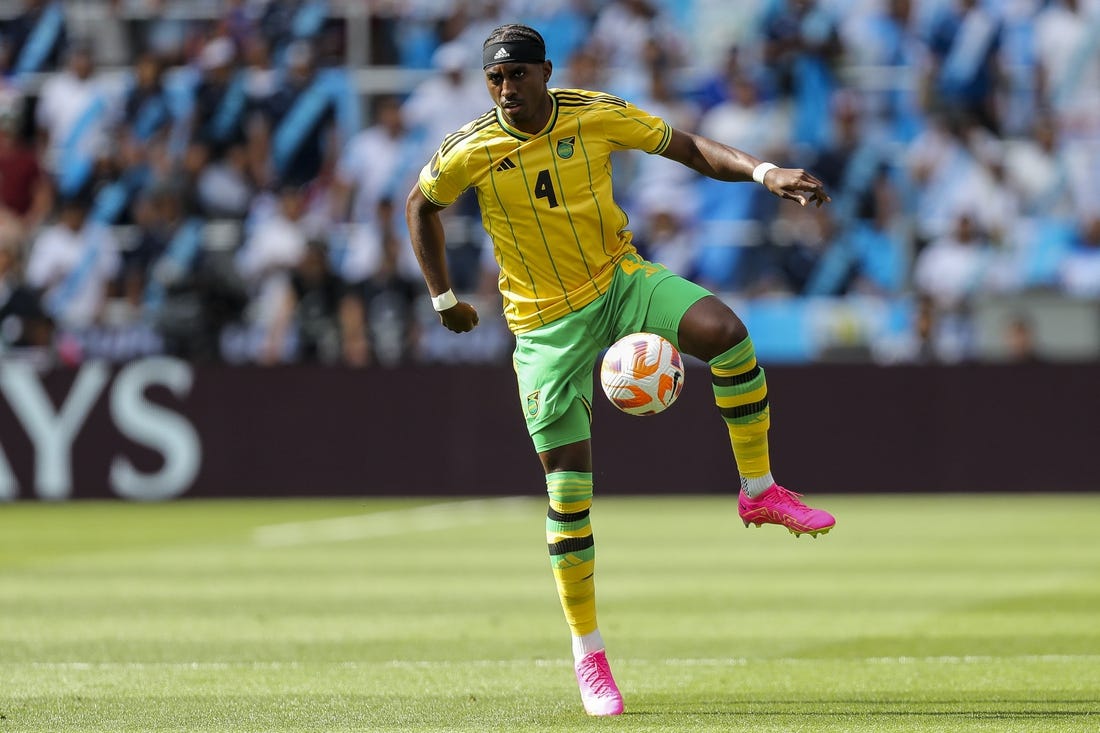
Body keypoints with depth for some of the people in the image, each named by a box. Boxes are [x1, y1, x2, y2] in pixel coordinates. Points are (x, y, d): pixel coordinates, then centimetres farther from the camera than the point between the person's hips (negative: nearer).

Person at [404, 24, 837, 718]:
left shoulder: (597, 116, -9)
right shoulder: (470, 152, -11)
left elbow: (689, 147, -3)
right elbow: (421, 205, 8)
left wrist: (765, 173, -17)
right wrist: (444, 297, 8)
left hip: (620, 279, 1)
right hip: (546, 320, -1)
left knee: (723, 329, -30)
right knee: (568, 484, -4)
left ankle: (760, 491, -12)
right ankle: (587, 653, 10)